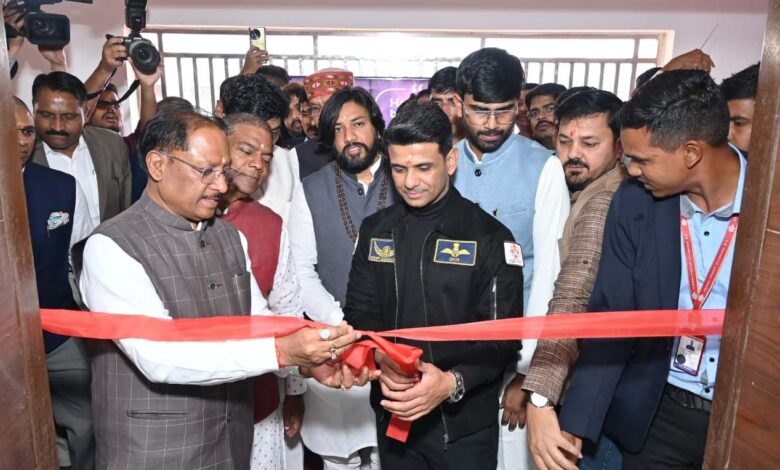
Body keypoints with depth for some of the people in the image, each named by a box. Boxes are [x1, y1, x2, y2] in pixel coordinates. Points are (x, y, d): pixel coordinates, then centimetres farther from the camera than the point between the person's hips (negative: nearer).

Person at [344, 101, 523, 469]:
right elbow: (359, 312, 3)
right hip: (393, 414, 3)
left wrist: (453, 382, -26)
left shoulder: (490, 237, -10)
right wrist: (382, 359, -16)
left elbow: (503, 337, -11)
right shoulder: (375, 230, 2)